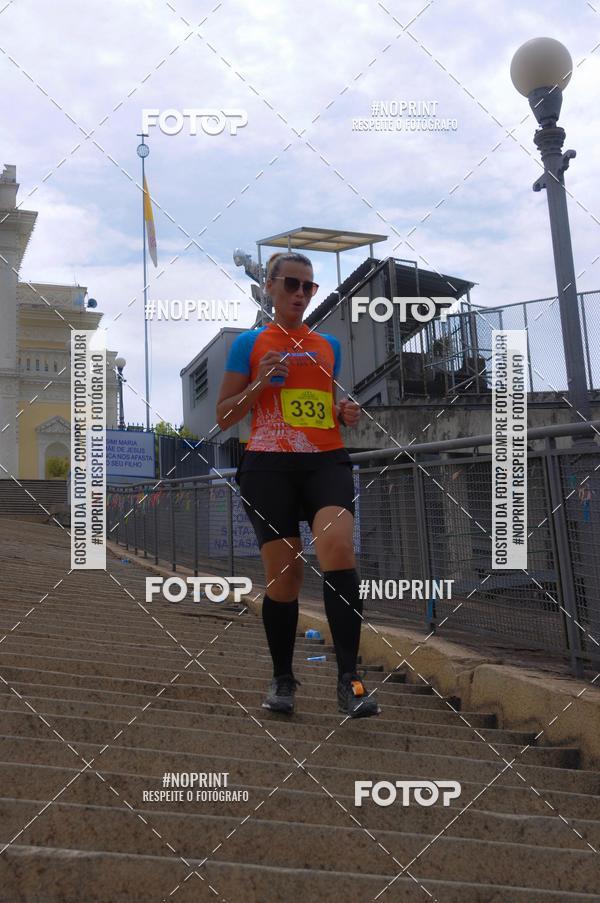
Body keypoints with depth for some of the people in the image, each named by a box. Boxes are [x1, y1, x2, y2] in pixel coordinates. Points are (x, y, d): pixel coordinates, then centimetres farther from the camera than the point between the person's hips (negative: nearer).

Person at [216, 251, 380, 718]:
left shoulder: (328, 345, 17)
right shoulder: (250, 343, 7)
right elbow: (224, 415, 5)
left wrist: (346, 413, 4)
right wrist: (261, 381, -10)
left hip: (327, 460, 2)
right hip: (269, 465, -2)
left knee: (338, 546, -24)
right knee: (283, 574, -1)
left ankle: (349, 679, -18)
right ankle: (283, 679, 22)